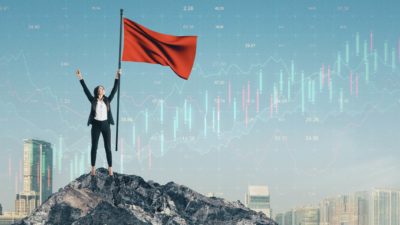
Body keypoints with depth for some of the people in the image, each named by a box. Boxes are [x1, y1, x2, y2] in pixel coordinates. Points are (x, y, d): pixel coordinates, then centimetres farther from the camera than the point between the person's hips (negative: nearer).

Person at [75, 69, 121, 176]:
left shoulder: (107, 100, 5)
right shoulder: (93, 100, 2)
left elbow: (114, 89, 2)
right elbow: (86, 90, -2)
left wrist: (117, 77, -2)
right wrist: (80, 78, -7)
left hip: (105, 125, 1)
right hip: (96, 125, -1)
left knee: (108, 147, 1)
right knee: (94, 147, 3)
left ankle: (110, 169, 3)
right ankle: (93, 169, 7)